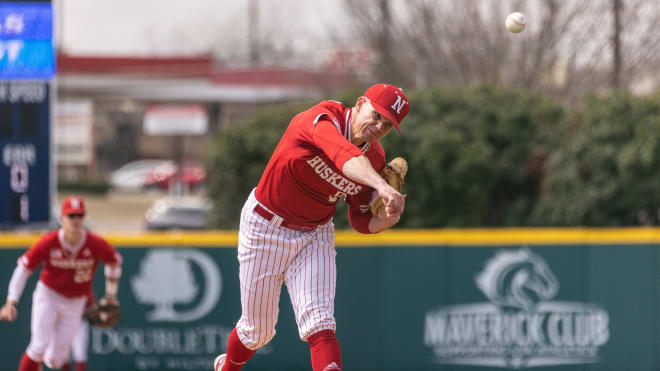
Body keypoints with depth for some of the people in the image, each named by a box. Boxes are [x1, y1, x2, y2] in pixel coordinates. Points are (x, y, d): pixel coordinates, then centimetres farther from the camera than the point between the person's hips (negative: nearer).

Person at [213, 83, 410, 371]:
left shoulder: (376, 159, -8)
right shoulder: (323, 118, -27)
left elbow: (361, 220, 3)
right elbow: (344, 156, -50)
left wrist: (386, 219, -21)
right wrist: (382, 186, -68)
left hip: (316, 235, 4)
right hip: (264, 227, -4)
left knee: (319, 325, -17)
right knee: (258, 331, 11)